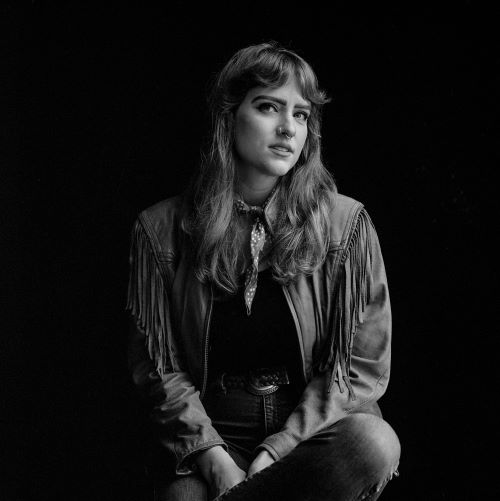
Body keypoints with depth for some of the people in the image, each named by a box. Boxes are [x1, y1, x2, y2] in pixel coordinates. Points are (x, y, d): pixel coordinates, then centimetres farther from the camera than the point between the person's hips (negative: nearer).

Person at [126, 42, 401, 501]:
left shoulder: (346, 223, -1)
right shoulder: (162, 229, 2)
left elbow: (364, 368, -2)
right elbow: (157, 366, 3)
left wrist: (275, 453, -12)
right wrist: (214, 458, -11)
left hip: (313, 430, 2)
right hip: (208, 436, -2)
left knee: (375, 443, -31)